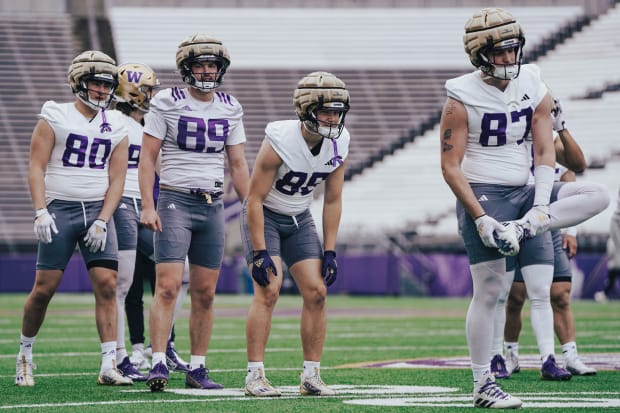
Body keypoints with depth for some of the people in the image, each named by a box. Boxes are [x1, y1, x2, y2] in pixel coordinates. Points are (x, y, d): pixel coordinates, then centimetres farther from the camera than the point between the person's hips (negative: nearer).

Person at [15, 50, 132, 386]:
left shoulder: (115, 127, 10)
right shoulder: (54, 118, 0)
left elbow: (116, 179, 7)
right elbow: (37, 167, -4)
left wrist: (103, 221, -5)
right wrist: (40, 212, -14)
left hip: (98, 211, 3)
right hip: (60, 208, -3)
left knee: (106, 285, -9)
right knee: (45, 287, -3)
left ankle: (109, 365, -10)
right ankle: (25, 354, 18)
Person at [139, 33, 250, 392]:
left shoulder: (230, 109, 10)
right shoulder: (167, 103, -3)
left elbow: (238, 164, 15)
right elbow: (148, 158, -3)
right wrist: (148, 206, -12)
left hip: (213, 205, 5)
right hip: (175, 201, -4)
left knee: (205, 293, 6)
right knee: (168, 286, -14)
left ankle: (197, 368, 12)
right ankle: (159, 364, -15)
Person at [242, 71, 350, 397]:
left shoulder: (338, 145, -10)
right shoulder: (280, 142, -27)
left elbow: (332, 201, 0)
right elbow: (255, 199, -23)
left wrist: (329, 251, -3)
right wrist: (260, 253, -25)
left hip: (299, 220, 6)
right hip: (264, 216, -6)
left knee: (316, 292, -4)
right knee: (268, 290, -19)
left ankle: (311, 376, 3)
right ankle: (255, 375, -15)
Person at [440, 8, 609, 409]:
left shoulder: (534, 89, 4)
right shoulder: (462, 99, -9)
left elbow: (545, 153, 2)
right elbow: (450, 166, -11)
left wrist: (540, 208, -11)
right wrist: (481, 219, -18)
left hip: (524, 194, 6)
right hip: (482, 196, -6)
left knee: (599, 195, -11)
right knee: (489, 290, -9)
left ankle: (524, 227, -23)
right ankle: (483, 386, 0)